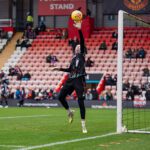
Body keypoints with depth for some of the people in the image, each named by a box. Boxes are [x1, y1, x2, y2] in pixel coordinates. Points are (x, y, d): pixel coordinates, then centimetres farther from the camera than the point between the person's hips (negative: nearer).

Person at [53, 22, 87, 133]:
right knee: (61, 97, 3)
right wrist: (60, 69, 26)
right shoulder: (74, 58, 20)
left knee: (81, 102, -10)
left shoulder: (82, 55, 2)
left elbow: (82, 42, -12)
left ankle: (83, 125, -7)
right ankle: (70, 112, 28)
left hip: (79, 80, -7)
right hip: (71, 80, 7)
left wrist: (79, 30, -23)